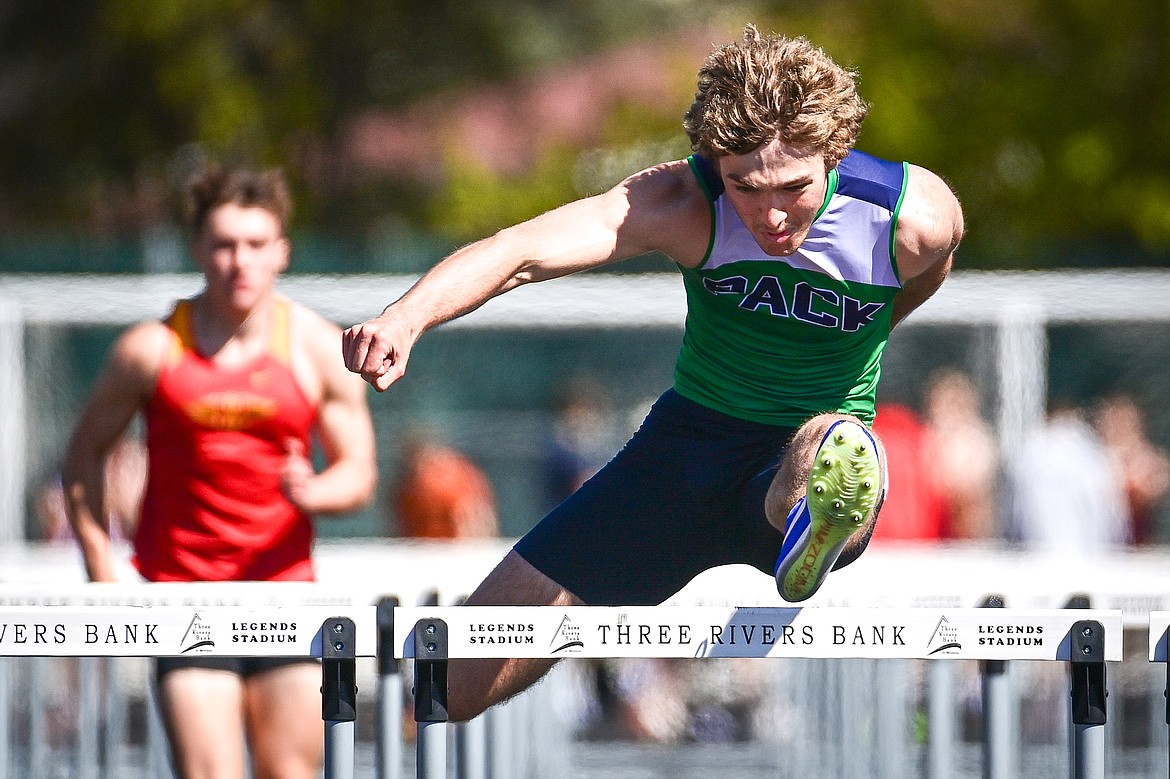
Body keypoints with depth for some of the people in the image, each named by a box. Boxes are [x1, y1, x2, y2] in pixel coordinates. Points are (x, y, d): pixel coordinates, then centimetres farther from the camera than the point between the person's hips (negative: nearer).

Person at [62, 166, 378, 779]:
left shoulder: (320, 349, 2)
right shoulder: (150, 350, -2)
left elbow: (358, 473, 6)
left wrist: (312, 492, -17)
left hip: (286, 588, 2)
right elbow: (84, 455, 7)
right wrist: (102, 572, 0)